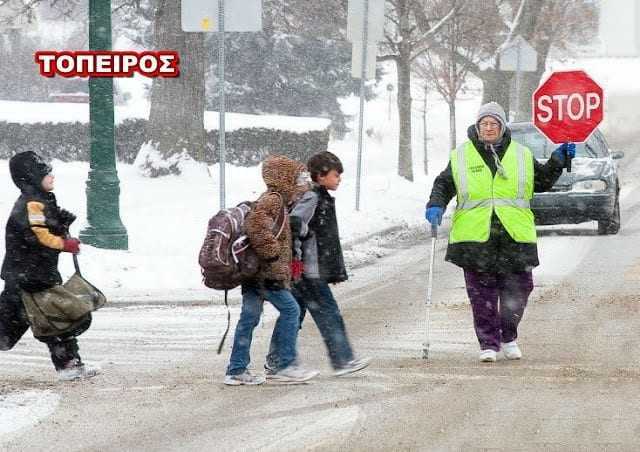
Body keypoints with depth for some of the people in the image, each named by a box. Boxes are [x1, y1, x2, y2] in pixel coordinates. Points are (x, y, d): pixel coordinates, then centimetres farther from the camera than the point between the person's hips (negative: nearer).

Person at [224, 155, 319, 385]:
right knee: (290, 309, -6)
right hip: (267, 271, -10)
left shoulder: (274, 200, 21)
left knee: (249, 318, 9)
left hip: (253, 271, 10)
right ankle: (285, 365, -4)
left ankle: (237, 370, 10)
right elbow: (256, 225, -29)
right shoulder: (272, 200, -13)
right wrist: (271, 251, -21)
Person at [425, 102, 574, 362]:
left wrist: (558, 161, 10)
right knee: (482, 292, -3)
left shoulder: (521, 156, 11)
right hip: (475, 237, -1)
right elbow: (444, 184, 11)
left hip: (515, 235, 1)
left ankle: (508, 338, 23)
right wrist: (436, 205, -6)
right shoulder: (461, 156, 6)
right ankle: (488, 343, 4)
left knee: (517, 288, 4)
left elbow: (542, 182, 22)